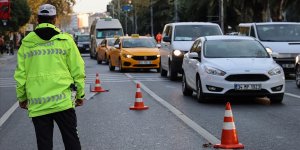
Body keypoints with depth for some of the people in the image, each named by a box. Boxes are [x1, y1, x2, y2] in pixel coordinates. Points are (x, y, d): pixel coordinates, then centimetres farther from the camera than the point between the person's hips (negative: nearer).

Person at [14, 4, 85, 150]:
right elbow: (77, 70, 0)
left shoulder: (26, 43, 4)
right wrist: (80, 94, 10)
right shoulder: (65, 40, 0)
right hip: (62, 101, -1)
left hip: (37, 104, 1)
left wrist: (22, 98, 17)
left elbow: (20, 74, 5)